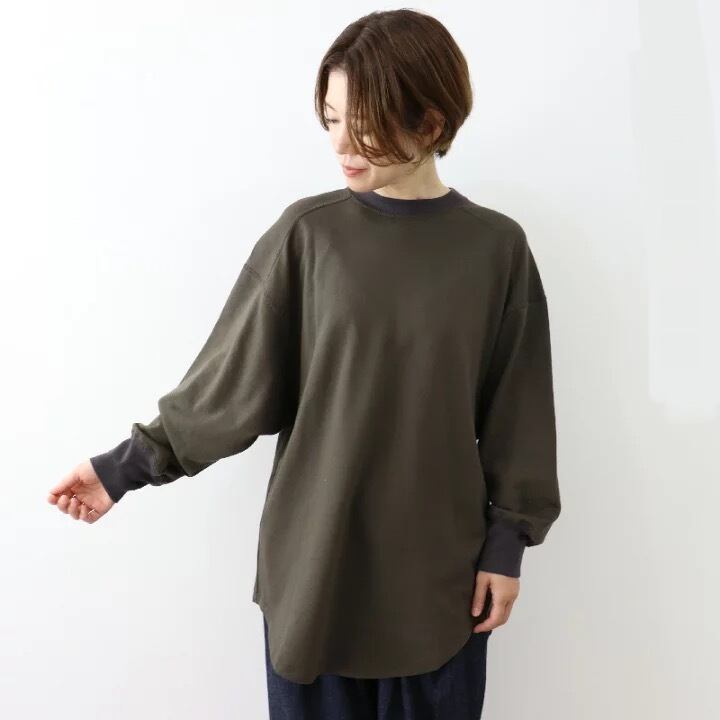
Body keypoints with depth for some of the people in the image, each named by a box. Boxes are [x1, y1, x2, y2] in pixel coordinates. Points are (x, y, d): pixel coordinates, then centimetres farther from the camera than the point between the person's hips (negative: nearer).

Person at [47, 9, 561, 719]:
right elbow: (233, 378, -1)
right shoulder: (306, 233, -4)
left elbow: (516, 412, 0)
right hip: (313, 561, 0)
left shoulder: (496, 248, -4)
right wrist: (130, 462, -3)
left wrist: (507, 542, 1)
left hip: (439, 567, 0)